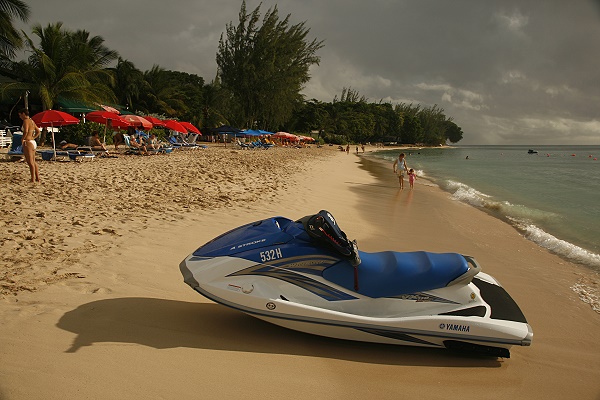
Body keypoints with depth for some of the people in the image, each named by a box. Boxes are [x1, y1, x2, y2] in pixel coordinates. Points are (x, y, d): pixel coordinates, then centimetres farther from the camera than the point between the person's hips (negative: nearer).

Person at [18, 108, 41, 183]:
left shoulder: (26, 120, -10)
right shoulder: (32, 121, 16)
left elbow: (26, 131, -25)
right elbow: (38, 132, 23)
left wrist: (22, 139, -13)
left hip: (28, 142, -9)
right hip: (33, 142, 9)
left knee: (30, 162, -6)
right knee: (33, 162, 15)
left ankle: (33, 179, -5)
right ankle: (37, 178, 17)